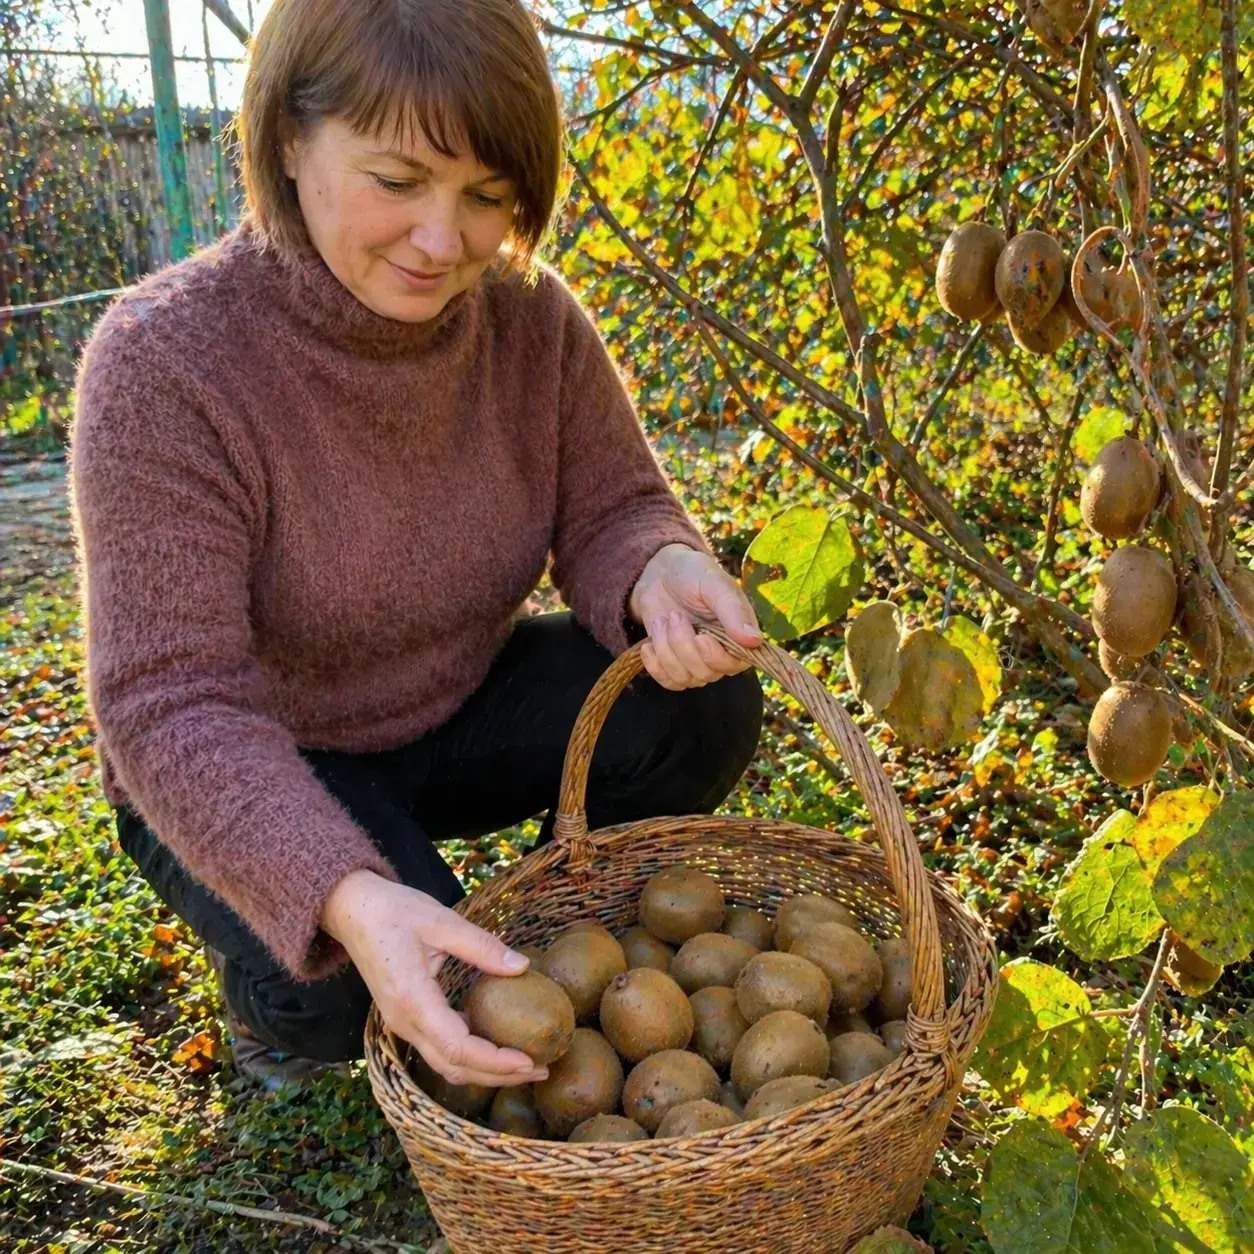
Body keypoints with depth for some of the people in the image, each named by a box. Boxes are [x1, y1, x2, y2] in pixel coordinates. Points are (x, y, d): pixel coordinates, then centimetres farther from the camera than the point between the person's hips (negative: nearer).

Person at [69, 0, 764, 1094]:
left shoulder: (533, 319, -14)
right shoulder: (163, 360, -28)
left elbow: (609, 511, -7)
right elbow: (172, 706, -30)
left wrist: (661, 573, -34)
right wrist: (349, 901, -48)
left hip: (462, 712, 4)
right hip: (250, 778, -4)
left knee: (700, 707, -18)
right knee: (341, 981, -31)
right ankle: (282, 1014, 9)